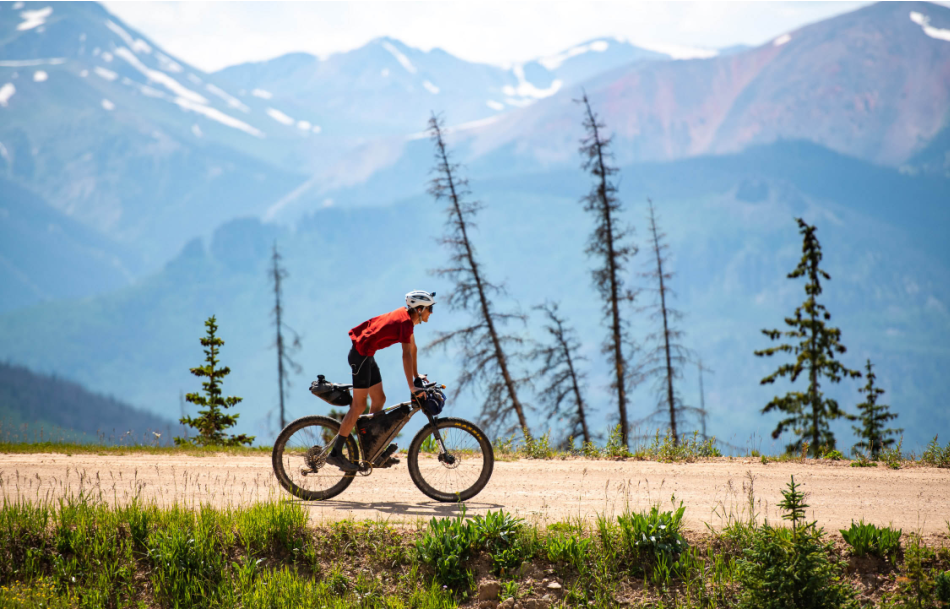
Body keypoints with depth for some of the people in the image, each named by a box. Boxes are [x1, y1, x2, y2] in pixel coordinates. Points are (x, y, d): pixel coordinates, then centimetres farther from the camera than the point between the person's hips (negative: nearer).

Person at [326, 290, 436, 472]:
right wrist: (412, 387, -26)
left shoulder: (407, 316, 10)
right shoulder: (405, 321, -19)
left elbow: (413, 347, 19)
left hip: (367, 355, 10)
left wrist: (417, 376, 23)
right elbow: (406, 355, -25)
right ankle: (335, 453, -6)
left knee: (379, 399, 11)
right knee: (359, 405, -8)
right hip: (361, 354, -10)